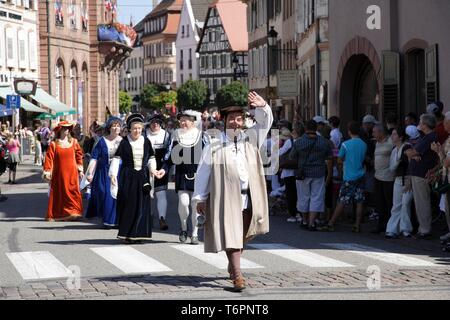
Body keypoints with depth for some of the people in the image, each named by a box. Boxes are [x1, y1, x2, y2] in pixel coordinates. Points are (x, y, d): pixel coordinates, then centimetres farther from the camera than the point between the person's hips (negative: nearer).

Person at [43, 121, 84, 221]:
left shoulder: (73, 142, 6)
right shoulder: (54, 144, -2)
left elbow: (79, 155, 12)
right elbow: (49, 159, -5)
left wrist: (80, 170, 11)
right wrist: (47, 173, -10)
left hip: (72, 173, 2)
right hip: (59, 174, -2)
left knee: (73, 192, -3)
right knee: (59, 193, 1)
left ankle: (73, 212, 2)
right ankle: (57, 214, 7)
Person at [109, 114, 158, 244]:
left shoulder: (146, 141, 5)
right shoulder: (124, 142, -4)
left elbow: (151, 158, 12)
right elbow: (116, 158, -5)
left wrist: (152, 169, -7)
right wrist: (113, 174, -15)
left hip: (142, 177, 3)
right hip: (127, 178, -3)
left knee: (142, 205, 2)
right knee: (128, 205, -2)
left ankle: (138, 234, 10)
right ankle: (126, 234, 6)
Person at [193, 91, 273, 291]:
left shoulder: (250, 139, 10)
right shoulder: (215, 144, -1)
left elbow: (265, 123, 2)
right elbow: (203, 172, 0)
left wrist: (262, 106, -19)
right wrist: (200, 197, -2)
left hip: (249, 197, 4)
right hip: (225, 197, -4)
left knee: (243, 235, 14)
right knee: (230, 235, -9)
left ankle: (232, 266, 35)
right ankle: (237, 275, -12)